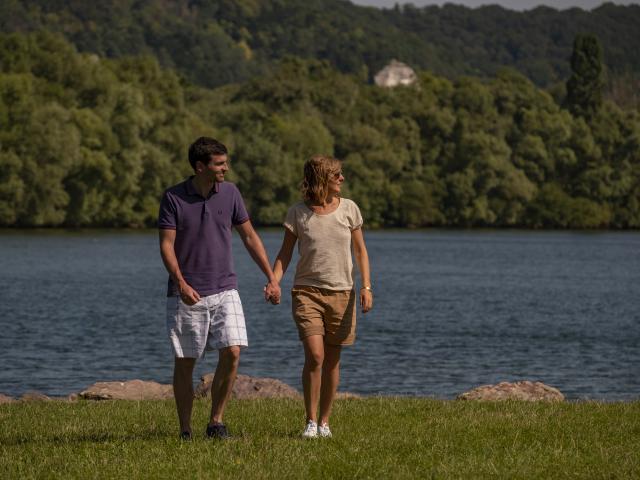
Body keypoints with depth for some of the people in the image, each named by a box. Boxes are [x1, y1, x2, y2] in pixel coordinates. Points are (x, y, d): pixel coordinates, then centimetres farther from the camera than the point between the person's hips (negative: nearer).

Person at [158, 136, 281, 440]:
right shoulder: (173, 198, -6)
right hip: (186, 295, -2)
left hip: (224, 290, 2)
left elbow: (249, 236, 11)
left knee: (232, 352, -13)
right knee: (185, 362, 2)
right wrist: (181, 283, -24)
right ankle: (185, 432, 12)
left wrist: (271, 278, 7)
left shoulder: (230, 193, 4)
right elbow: (166, 245, -9)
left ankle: (216, 421, 1)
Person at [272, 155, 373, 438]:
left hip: (341, 293, 2)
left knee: (332, 361, 5)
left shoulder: (349, 209, 2)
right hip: (307, 292, -2)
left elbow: (360, 251, 9)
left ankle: (324, 422, 16)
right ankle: (310, 421, -4)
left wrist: (366, 287, -3)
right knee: (315, 356, -15)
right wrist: (274, 282, -13)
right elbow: (285, 254, 4)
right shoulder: (298, 213, -2)